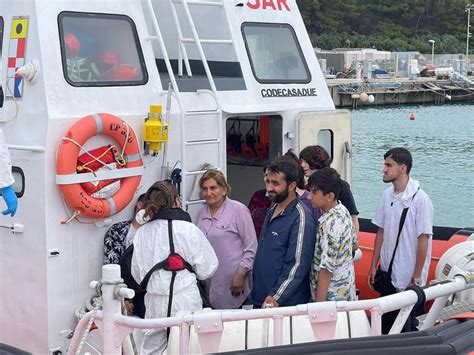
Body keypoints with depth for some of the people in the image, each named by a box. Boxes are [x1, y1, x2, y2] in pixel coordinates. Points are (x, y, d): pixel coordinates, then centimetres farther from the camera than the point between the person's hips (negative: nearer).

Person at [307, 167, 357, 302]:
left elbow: (326, 269, -27)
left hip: (332, 296, -9)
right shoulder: (343, 210, 0)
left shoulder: (330, 224, -27)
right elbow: (353, 243, 15)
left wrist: (318, 304, -23)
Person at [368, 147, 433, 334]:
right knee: (385, 326, 16)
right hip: (387, 275, 6)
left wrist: (416, 278, -12)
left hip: (408, 279, -6)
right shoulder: (387, 195, 2)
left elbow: (423, 240, -14)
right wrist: (373, 266, 9)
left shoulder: (420, 199, -16)